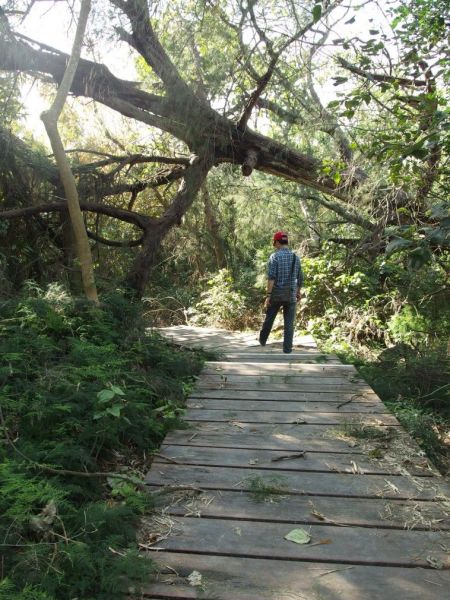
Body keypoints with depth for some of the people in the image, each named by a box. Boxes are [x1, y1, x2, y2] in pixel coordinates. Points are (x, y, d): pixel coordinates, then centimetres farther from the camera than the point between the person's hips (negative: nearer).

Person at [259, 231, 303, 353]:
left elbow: (271, 277, -17)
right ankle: (287, 348, 4)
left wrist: (268, 296, -16)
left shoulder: (274, 256, -9)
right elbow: (300, 278, 11)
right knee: (289, 323, 5)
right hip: (291, 296, 2)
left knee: (269, 318, 17)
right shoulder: (296, 257, 5)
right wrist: (298, 293, 25)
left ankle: (262, 340, 34)